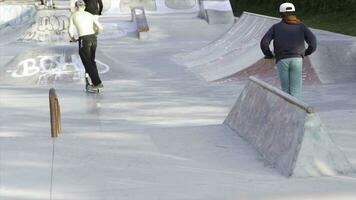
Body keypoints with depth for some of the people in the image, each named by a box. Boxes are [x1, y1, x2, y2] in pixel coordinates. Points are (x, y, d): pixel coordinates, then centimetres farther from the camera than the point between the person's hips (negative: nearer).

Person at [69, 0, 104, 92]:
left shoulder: (73, 16, 7)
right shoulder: (90, 15, 15)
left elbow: (70, 31, -1)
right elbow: (100, 28, 8)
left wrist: (72, 38, 19)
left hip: (84, 40, -4)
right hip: (93, 39, 4)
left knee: (87, 63, 7)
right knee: (92, 61, 21)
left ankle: (97, 83, 3)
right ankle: (96, 82, 24)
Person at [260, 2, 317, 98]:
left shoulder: (276, 27, 13)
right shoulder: (301, 26, 14)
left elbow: (264, 42, 2)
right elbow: (313, 41, 3)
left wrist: (269, 55, 17)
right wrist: (306, 53, 20)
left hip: (282, 60, 0)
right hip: (297, 59, 0)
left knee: (286, 90, 13)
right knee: (296, 91, -2)